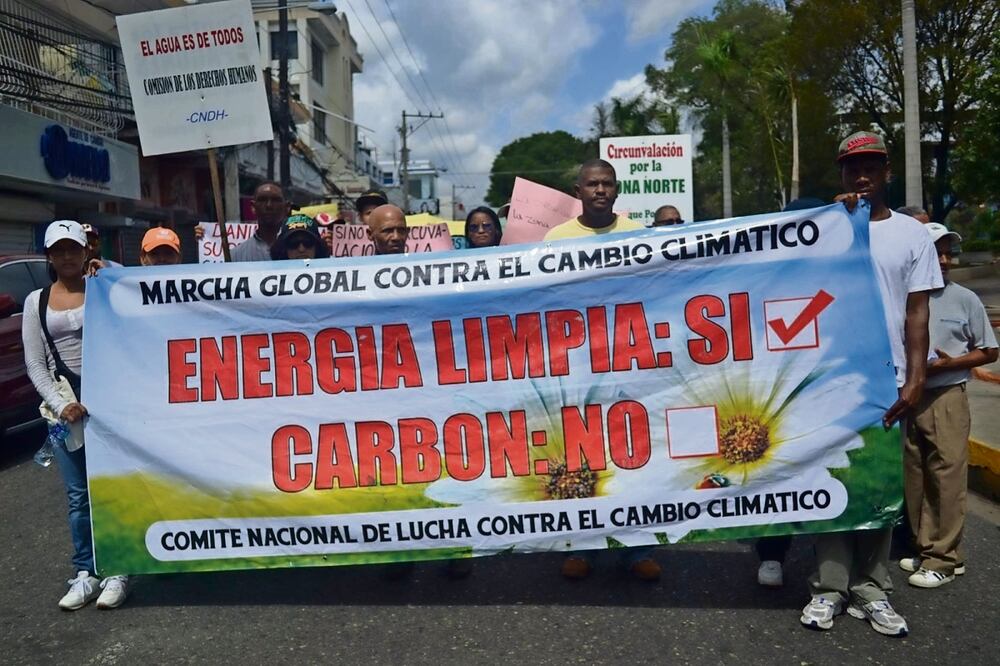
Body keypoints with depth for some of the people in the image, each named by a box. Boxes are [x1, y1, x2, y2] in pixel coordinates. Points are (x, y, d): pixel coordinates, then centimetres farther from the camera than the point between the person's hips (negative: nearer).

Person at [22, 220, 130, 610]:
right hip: (65, 405, 2)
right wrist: (59, 404, -6)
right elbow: (34, 363, 5)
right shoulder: (37, 301, 8)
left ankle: (118, 571, 10)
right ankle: (86, 574, 18)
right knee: (78, 496, 7)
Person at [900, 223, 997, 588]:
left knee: (947, 477, -2)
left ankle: (943, 558, 7)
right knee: (915, 477, 8)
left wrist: (949, 363, -9)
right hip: (907, 397, 2)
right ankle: (925, 548, 22)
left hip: (947, 397, -1)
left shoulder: (964, 299, 1)